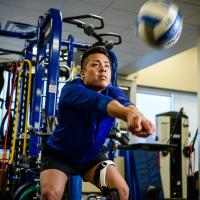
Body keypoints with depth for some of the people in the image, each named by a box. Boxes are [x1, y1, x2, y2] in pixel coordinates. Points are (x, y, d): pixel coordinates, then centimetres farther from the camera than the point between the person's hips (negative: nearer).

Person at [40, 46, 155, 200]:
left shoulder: (113, 92, -14)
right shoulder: (71, 89, -27)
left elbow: (124, 103, -38)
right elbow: (98, 102, -48)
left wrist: (137, 116, -63)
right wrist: (128, 114, -68)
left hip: (92, 156, 4)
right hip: (59, 154, -3)